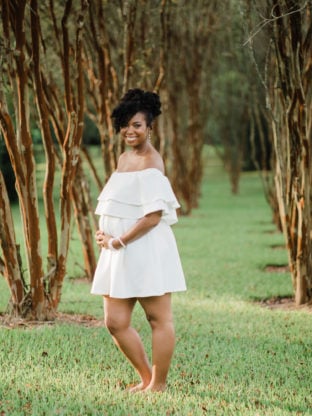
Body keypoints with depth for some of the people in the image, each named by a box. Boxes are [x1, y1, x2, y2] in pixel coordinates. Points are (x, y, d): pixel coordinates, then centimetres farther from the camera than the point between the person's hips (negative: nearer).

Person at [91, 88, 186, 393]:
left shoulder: (150, 164, -13)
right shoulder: (124, 158, 14)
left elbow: (153, 216, -20)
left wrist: (118, 241, -15)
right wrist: (105, 234, 4)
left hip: (147, 250, -9)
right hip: (120, 254, 9)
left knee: (159, 319, 3)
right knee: (115, 322, 8)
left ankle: (159, 385, 11)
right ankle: (147, 378, 22)